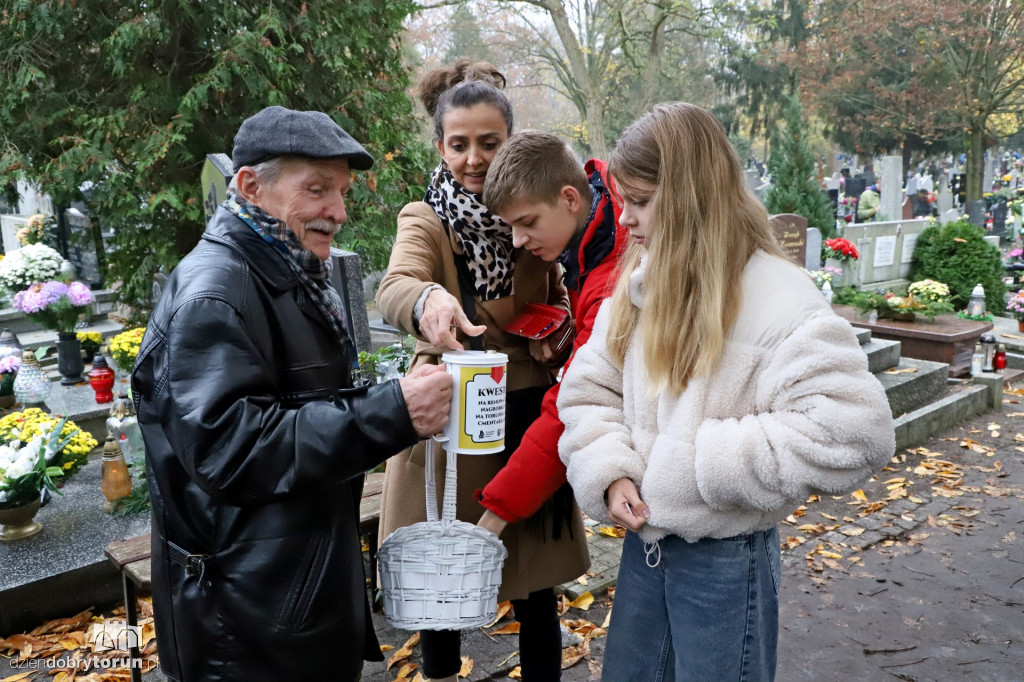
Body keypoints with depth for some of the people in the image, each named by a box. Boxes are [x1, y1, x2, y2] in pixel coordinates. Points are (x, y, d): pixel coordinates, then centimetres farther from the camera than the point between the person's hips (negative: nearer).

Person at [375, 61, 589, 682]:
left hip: (528, 421, 2)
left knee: (535, 589, 11)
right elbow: (394, 288, -25)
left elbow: (561, 300, 16)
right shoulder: (425, 222, -4)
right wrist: (428, 299, -49)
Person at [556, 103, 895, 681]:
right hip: (642, 541, 6)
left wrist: (709, 460, -24)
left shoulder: (780, 300, -20)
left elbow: (855, 432, -28)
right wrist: (609, 472, -12)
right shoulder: (638, 287, 1)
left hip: (727, 559, -6)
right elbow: (589, 390, 5)